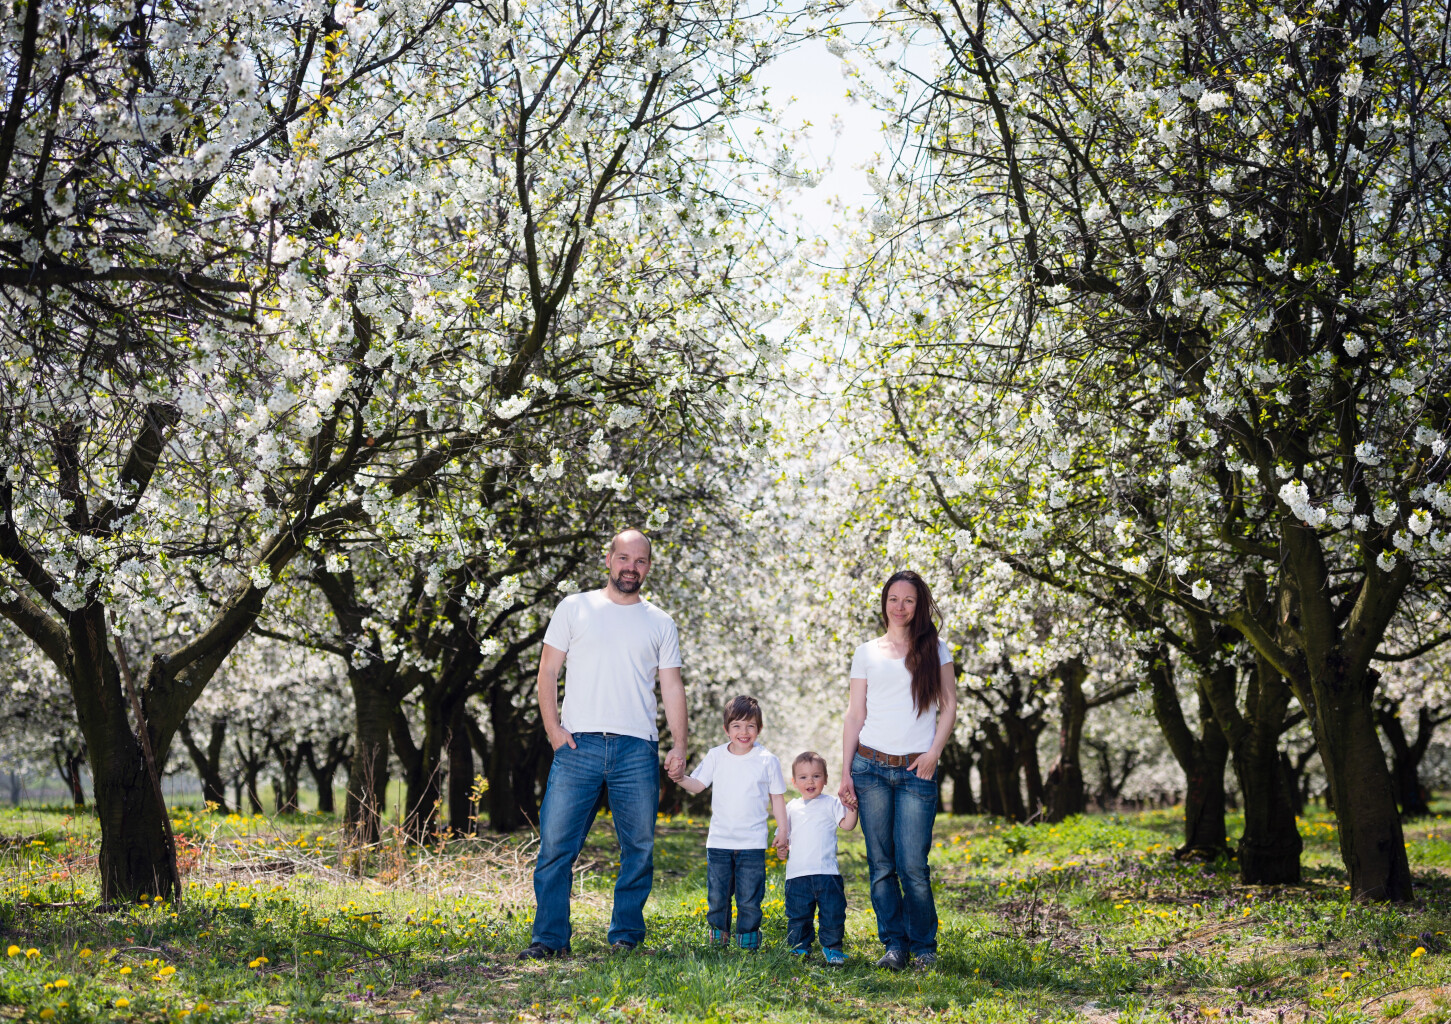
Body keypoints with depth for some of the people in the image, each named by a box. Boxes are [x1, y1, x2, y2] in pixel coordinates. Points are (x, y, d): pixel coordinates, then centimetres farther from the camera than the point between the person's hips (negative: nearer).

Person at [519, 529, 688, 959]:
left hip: (637, 750, 2)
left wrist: (679, 745, 0)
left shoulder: (661, 624, 14)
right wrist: (553, 729, -3)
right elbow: (547, 672, 8)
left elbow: (672, 688, 11)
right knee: (556, 843, -5)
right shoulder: (574, 608, 9)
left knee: (639, 849, 4)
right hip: (578, 745, -1)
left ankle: (626, 936, 16)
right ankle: (549, 937, 3)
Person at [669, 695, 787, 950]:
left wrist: (782, 830, 3)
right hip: (719, 841, 2)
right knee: (716, 894, 6)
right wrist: (681, 778, -17)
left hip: (752, 843, -2)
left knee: (749, 897, 0)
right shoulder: (715, 756, 2)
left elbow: (777, 797, 6)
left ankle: (748, 937, 18)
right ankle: (718, 934, 25)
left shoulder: (767, 760, -1)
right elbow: (698, 785, 4)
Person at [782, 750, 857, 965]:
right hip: (797, 873, 2)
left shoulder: (831, 803, 5)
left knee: (833, 913, -1)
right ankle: (799, 949, 20)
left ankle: (832, 948, 14)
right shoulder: (792, 807, 13)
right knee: (798, 915, 7)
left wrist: (851, 805, -13)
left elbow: (848, 824, -2)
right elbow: (783, 832, 20)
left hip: (827, 872, -2)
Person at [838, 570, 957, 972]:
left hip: (916, 771, -1)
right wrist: (845, 772, 2)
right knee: (881, 864, 1)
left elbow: (949, 706, 8)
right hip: (870, 767, 1)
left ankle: (924, 946, 8)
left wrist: (934, 752, -5)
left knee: (912, 865, -8)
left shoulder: (934, 649, 10)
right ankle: (894, 945, 11)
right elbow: (855, 715, 9)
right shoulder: (867, 653, 11)